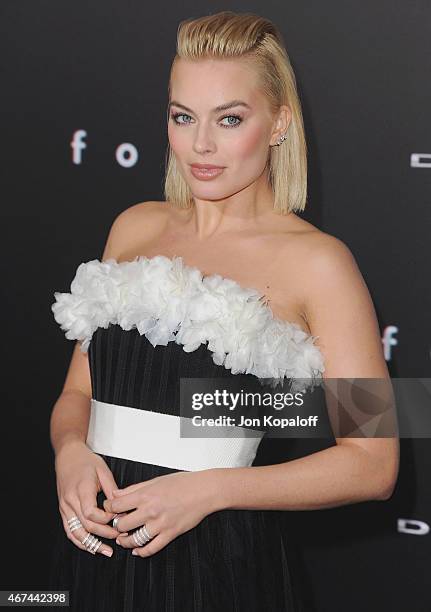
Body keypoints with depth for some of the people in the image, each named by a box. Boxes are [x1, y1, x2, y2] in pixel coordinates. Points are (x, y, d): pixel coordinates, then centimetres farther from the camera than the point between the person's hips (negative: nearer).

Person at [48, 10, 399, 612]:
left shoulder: (316, 261, -9)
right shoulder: (136, 227, 7)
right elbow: (78, 391, 12)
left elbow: (373, 462, -11)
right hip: (94, 545, 5)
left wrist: (209, 489, -18)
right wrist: (70, 451, -9)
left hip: (216, 559, -4)